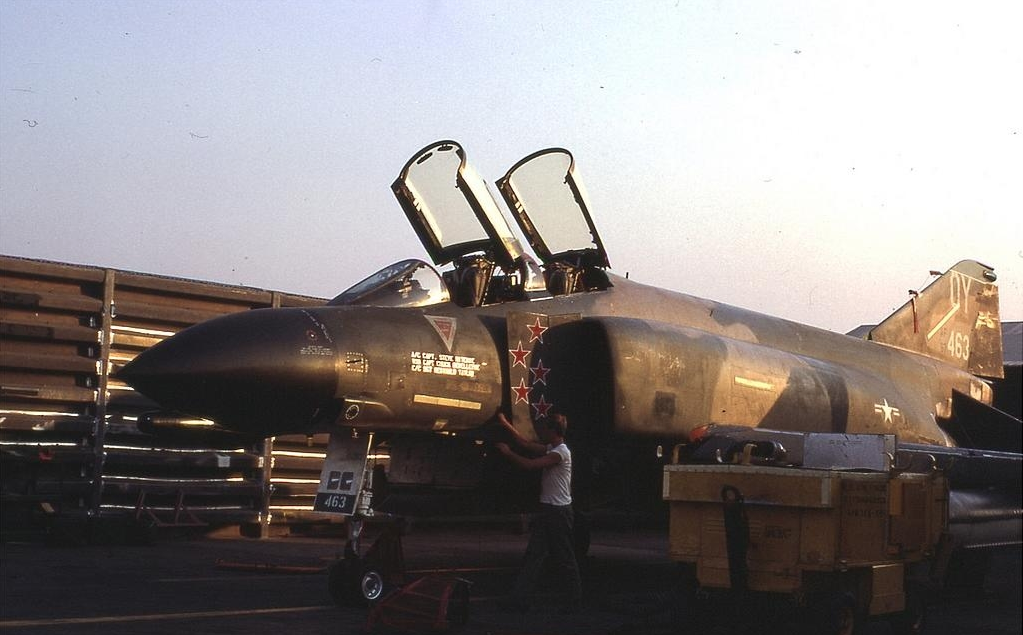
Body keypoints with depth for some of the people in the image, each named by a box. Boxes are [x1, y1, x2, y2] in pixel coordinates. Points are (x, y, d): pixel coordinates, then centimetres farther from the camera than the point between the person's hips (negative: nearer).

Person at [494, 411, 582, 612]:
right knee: (534, 555, 6)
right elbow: (525, 444, 20)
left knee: (564, 558, -2)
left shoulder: (561, 452, -15)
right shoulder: (552, 449, 14)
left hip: (558, 512, -9)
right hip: (547, 509, 9)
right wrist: (505, 423, 18)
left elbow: (529, 465, -21)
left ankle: (573, 601, 5)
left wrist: (507, 452, -9)